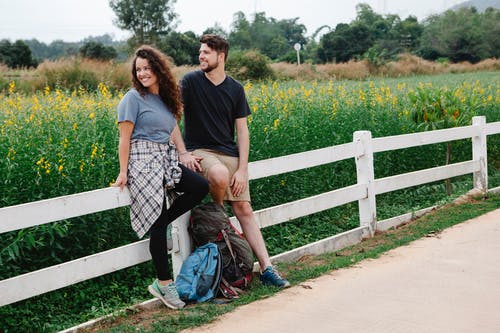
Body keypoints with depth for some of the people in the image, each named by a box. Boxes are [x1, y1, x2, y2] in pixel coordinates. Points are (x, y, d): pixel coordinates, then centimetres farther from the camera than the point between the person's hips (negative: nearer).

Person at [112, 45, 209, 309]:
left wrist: (184, 155, 4)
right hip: (144, 161, -7)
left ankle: (157, 225, 4)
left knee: (200, 186, -11)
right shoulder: (133, 98, -4)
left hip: (166, 161, 8)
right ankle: (163, 283, 2)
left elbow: (173, 130, 18)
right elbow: (125, 137, -7)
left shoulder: (165, 98, 17)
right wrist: (123, 171, -11)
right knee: (158, 223, -7)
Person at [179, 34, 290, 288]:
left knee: (244, 209, -3)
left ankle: (266, 268, -2)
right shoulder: (190, 82, -2)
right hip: (200, 152, -3)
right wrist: (183, 153, -15)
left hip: (230, 153, 3)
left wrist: (242, 169, -3)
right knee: (220, 175, -37)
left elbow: (242, 131, 6)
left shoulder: (235, 89, 6)